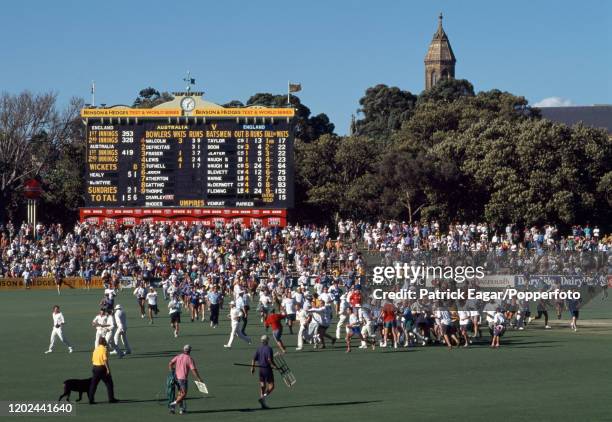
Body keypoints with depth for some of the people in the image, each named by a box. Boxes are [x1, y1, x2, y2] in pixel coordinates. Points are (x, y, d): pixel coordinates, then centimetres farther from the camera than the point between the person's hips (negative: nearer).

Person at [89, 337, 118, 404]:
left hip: (95, 367, 7)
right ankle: (111, 398, 8)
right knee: (109, 383, 6)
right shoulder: (104, 349, -11)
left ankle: (91, 400, 3)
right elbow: (105, 360, -19)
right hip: (102, 367, -7)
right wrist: (108, 369, -16)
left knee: (93, 384, 6)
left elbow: (92, 359, 13)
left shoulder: (96, 349, 10)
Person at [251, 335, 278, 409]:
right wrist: (274, 366, -12)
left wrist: (252, 367, 11)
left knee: (262, 386, 10)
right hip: (268, 369, -6)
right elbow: (269, 359, -22)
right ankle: (263, 398, -20)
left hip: (260, 369, 6)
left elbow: (254, 359, 4)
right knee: (271, 386, 1)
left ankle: (263, 404, 7)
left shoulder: (258, 349, 6)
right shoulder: (268, 349, -12)